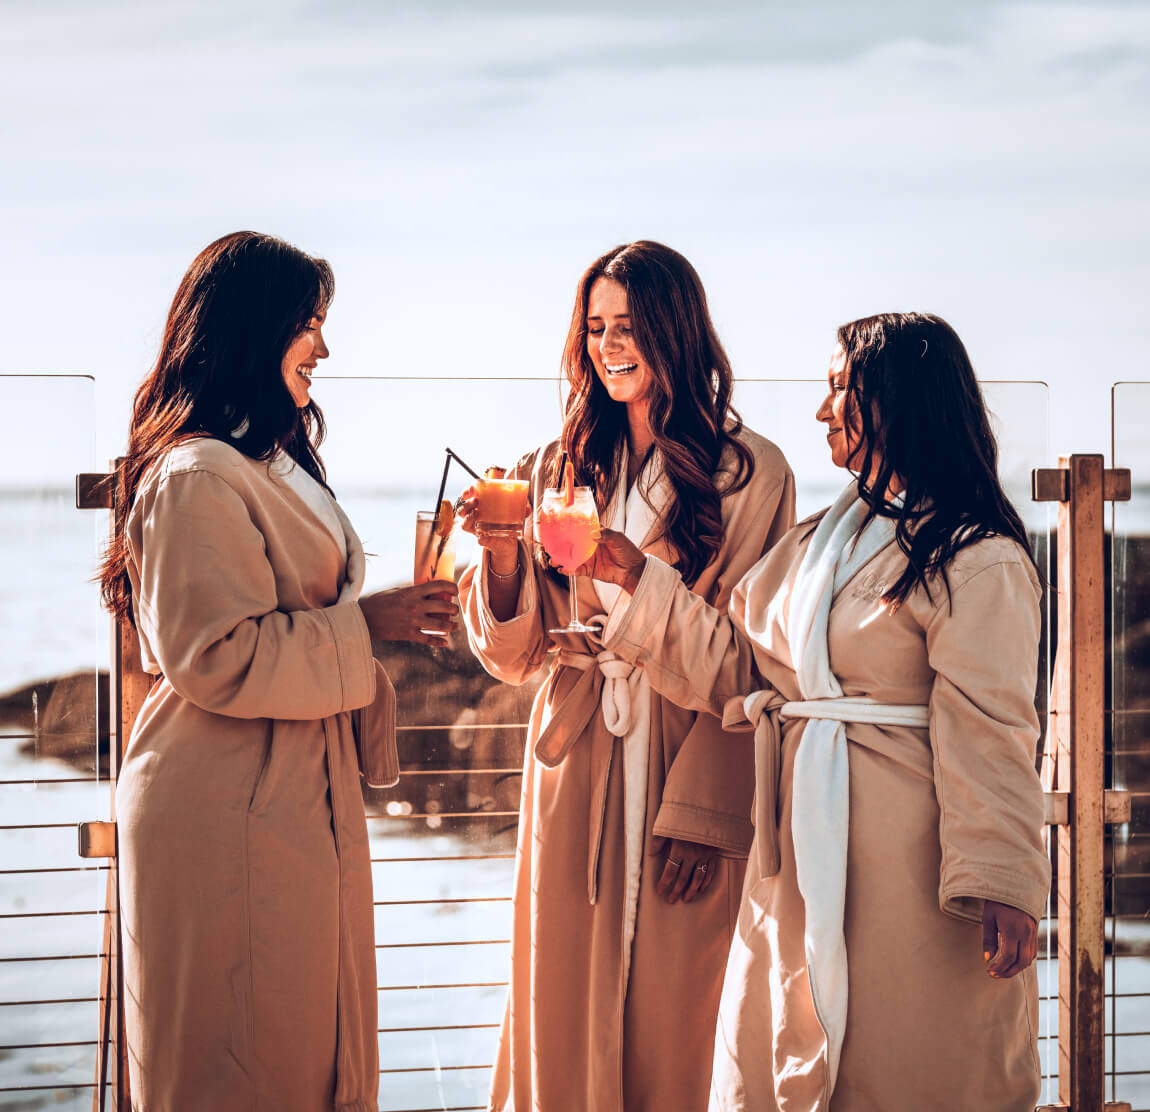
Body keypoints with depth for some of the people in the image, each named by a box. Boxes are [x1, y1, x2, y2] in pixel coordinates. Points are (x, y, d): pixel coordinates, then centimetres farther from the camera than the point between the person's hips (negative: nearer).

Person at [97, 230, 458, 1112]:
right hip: (229, 817, -10)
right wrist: (366, 622, -18)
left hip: (295, 800, 10)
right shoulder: (197, 479, -18)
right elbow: (217, 656, -24)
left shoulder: (272, 464, 17)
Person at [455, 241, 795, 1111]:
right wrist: (502, 553, -9)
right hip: (576, 772, 3)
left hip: (693, 772, -3)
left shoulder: (751, 474, -1)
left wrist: (702, 810, -13)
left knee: (673, 1021, 1)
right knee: (564, 1010, 5)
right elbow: (517, 656, 9)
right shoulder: (561, 470, 10)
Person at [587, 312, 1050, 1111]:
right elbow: (735, 665, 19)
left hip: (907, 863, -8)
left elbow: (989, 732, -15)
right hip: (802, 858, 8)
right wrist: (639, 579, 15)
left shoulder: (977, 562, -10)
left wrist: (996, 882, -19)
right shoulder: (818, 543, 16)